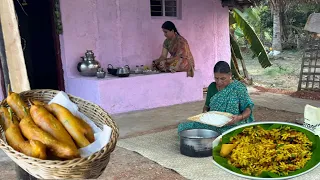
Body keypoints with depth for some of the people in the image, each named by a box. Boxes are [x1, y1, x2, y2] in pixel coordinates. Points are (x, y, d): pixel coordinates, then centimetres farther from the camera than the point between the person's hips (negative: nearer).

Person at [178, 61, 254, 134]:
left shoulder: (238, 87, -6)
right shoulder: (212, 87, 8)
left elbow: (248, 109, -7)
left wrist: (240, 117, -29)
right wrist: (205, 111, -8)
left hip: (233, 125, -4)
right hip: (212, 124, 5)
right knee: (182, 127, -12)